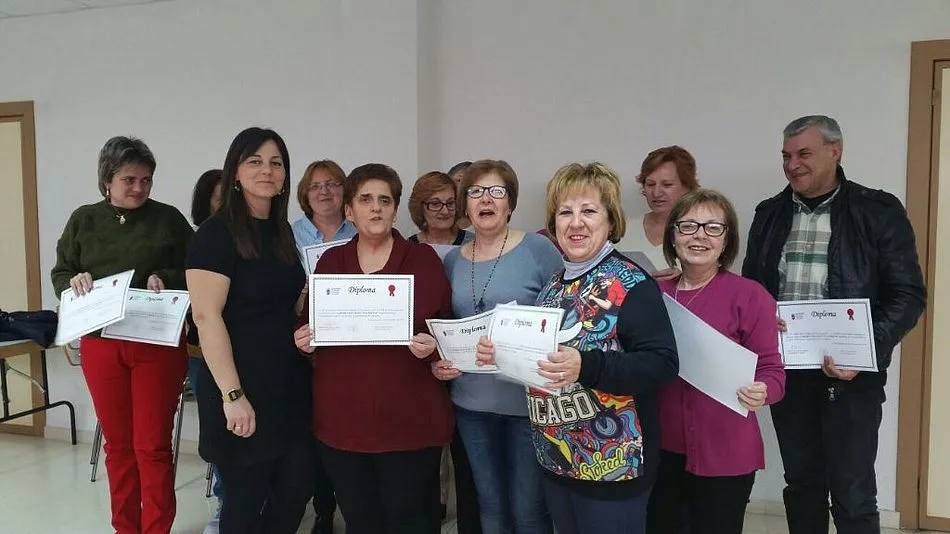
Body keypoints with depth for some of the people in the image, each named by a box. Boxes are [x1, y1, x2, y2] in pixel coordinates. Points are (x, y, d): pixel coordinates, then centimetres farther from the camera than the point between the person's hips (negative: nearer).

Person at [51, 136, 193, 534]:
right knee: (117, 444, 12)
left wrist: (165, 279, -16)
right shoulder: (83, 220, 9)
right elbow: (59, 274, 13)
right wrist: (74, 281, -8)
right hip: (101, 346, 3)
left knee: (153, 445, -1)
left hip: (157, 344, -2)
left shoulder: (169, 219, 1)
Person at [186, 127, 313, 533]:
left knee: (297, 488, 11)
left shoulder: (282, 232, 11)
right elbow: (206, 317, -18)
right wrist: (233, 394, -22)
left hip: (289, 382, 7)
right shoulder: (216, 234, -11)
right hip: (243, 386, -7)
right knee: (247, 498, 5)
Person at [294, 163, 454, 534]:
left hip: (409, 418, -2)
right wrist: (303, 340, -7)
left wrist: (433, 346, -18)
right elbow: (309, 326, 15)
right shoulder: (329, 261, 8)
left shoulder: (424, 259, 0)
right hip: (341, 418, 3)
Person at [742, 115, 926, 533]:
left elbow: (908, 294, -5)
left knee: (853, 494, 2)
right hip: (786, 370, 4)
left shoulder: (879, 211, -4)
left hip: (850, 374, -4)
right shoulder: (769, 214, 8)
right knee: (801, 483, 16)